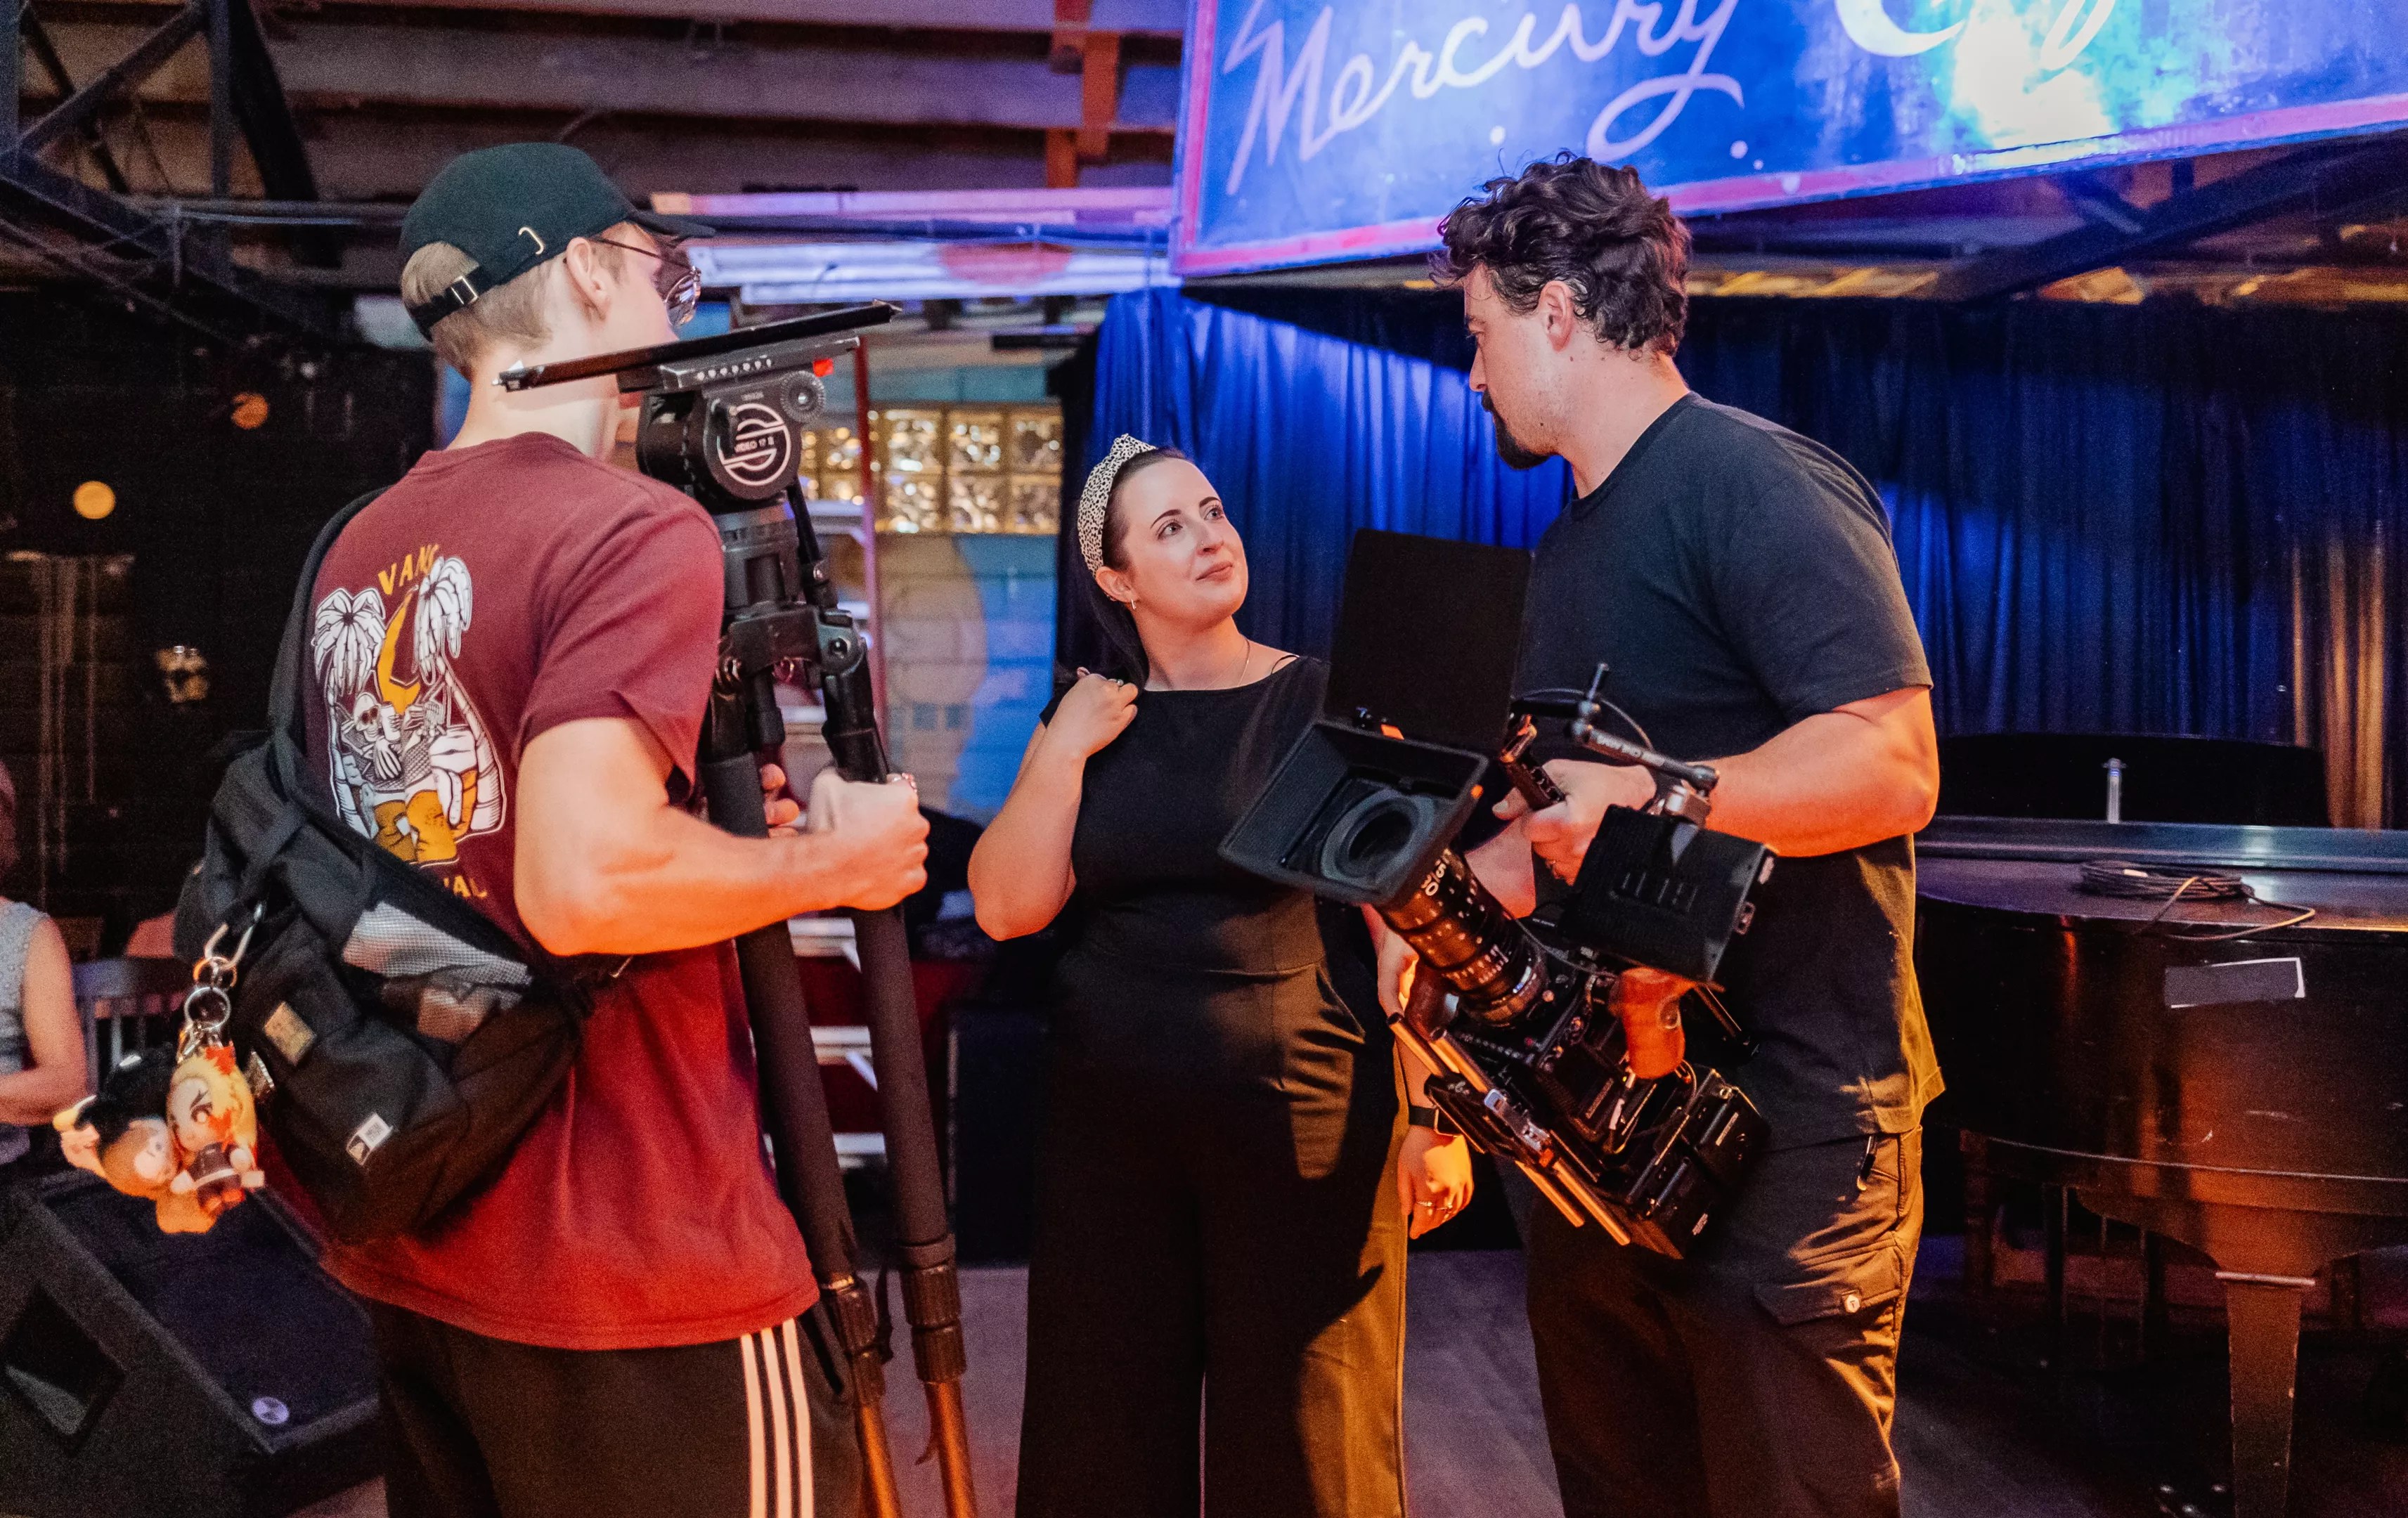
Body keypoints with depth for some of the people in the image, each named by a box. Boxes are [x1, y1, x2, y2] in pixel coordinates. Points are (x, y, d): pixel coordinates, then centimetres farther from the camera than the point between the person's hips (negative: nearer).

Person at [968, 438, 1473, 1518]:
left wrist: (1436, 1114, -9)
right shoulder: (1083, 723, 9)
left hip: (1303, 1114, -3)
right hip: (1108, 1120, 3)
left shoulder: (1330, 706, 0)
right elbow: (1007, 909, 0)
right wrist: (1063, 750, -8)